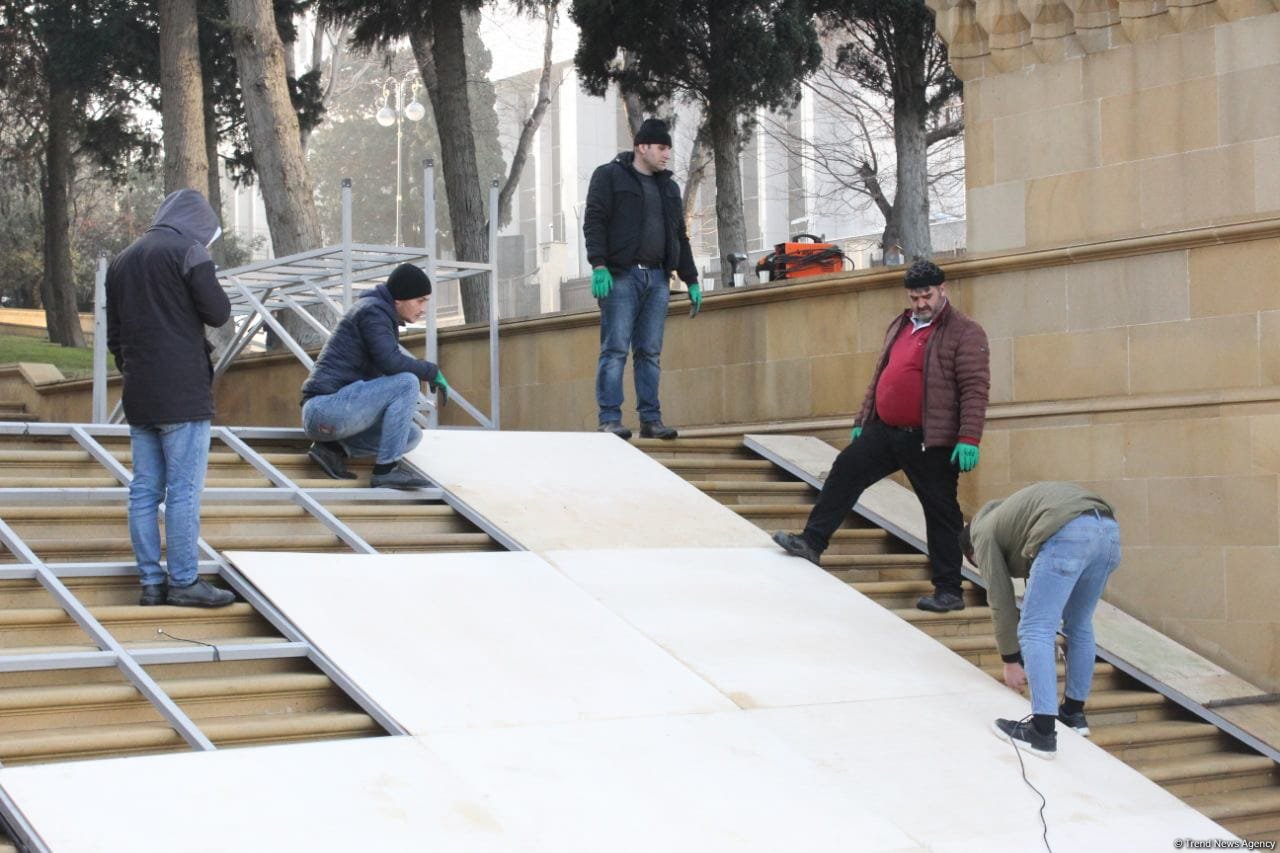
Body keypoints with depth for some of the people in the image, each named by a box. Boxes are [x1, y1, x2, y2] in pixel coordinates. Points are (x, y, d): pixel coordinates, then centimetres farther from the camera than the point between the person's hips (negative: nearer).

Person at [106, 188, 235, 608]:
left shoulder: (122, 261, 16)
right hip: (182, 396, -7)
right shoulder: (188, 251, -7)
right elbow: (218, 313, -9)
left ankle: (151, 581, 11)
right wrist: (205, 275, 8)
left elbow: (114, 335, 18)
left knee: (144, 490, 8)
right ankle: (185, 580, -1)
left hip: (138, 398, 7)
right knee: (184, 490, -3)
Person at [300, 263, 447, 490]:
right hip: (326, 407, -10)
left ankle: (333, 448, 3)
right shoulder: (373, 311, -10)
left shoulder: (381, 313, 20)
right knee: (408, 383, -19)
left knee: (412, 436, 10)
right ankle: (386, 469, -16)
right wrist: (433, 372, -10)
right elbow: (391, 362, -22)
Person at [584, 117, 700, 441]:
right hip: (621, 276, -6)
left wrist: (691, 280, 18)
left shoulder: (668, 186, 21)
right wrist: (599, 265, -18)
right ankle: (610, 420, -9)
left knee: (650, 352, 4)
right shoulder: (609, 176, 2)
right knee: (615, 349, -8)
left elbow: (680, 236, 24)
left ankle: (650, 419, 6)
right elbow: (594, 222, -7)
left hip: (656, 278, 6)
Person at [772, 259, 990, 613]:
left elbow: (975, 389, -14)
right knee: (845, 471, 1)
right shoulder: (900, 326, 15)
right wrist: (863, 420, 21)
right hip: (884, 431, 7)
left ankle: (949, 591, 8)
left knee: (941, 512, 1)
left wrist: (969, 439, -21)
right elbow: (880, 375, 22)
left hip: (931, 441, -7)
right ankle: (812, 542, 7)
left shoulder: (965, 333, -9)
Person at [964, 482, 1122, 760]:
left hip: (1068, 533, -8)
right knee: (1079, 625, 26)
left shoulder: (983, 532, 21)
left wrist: (1011, 659, 23)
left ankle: (1042, 732, -6)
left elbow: (1001, 599, 15)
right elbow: (1041, 594, 43)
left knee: (1034, 630, -1)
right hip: (1108, 529, 9)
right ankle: (1073, 712, 36)